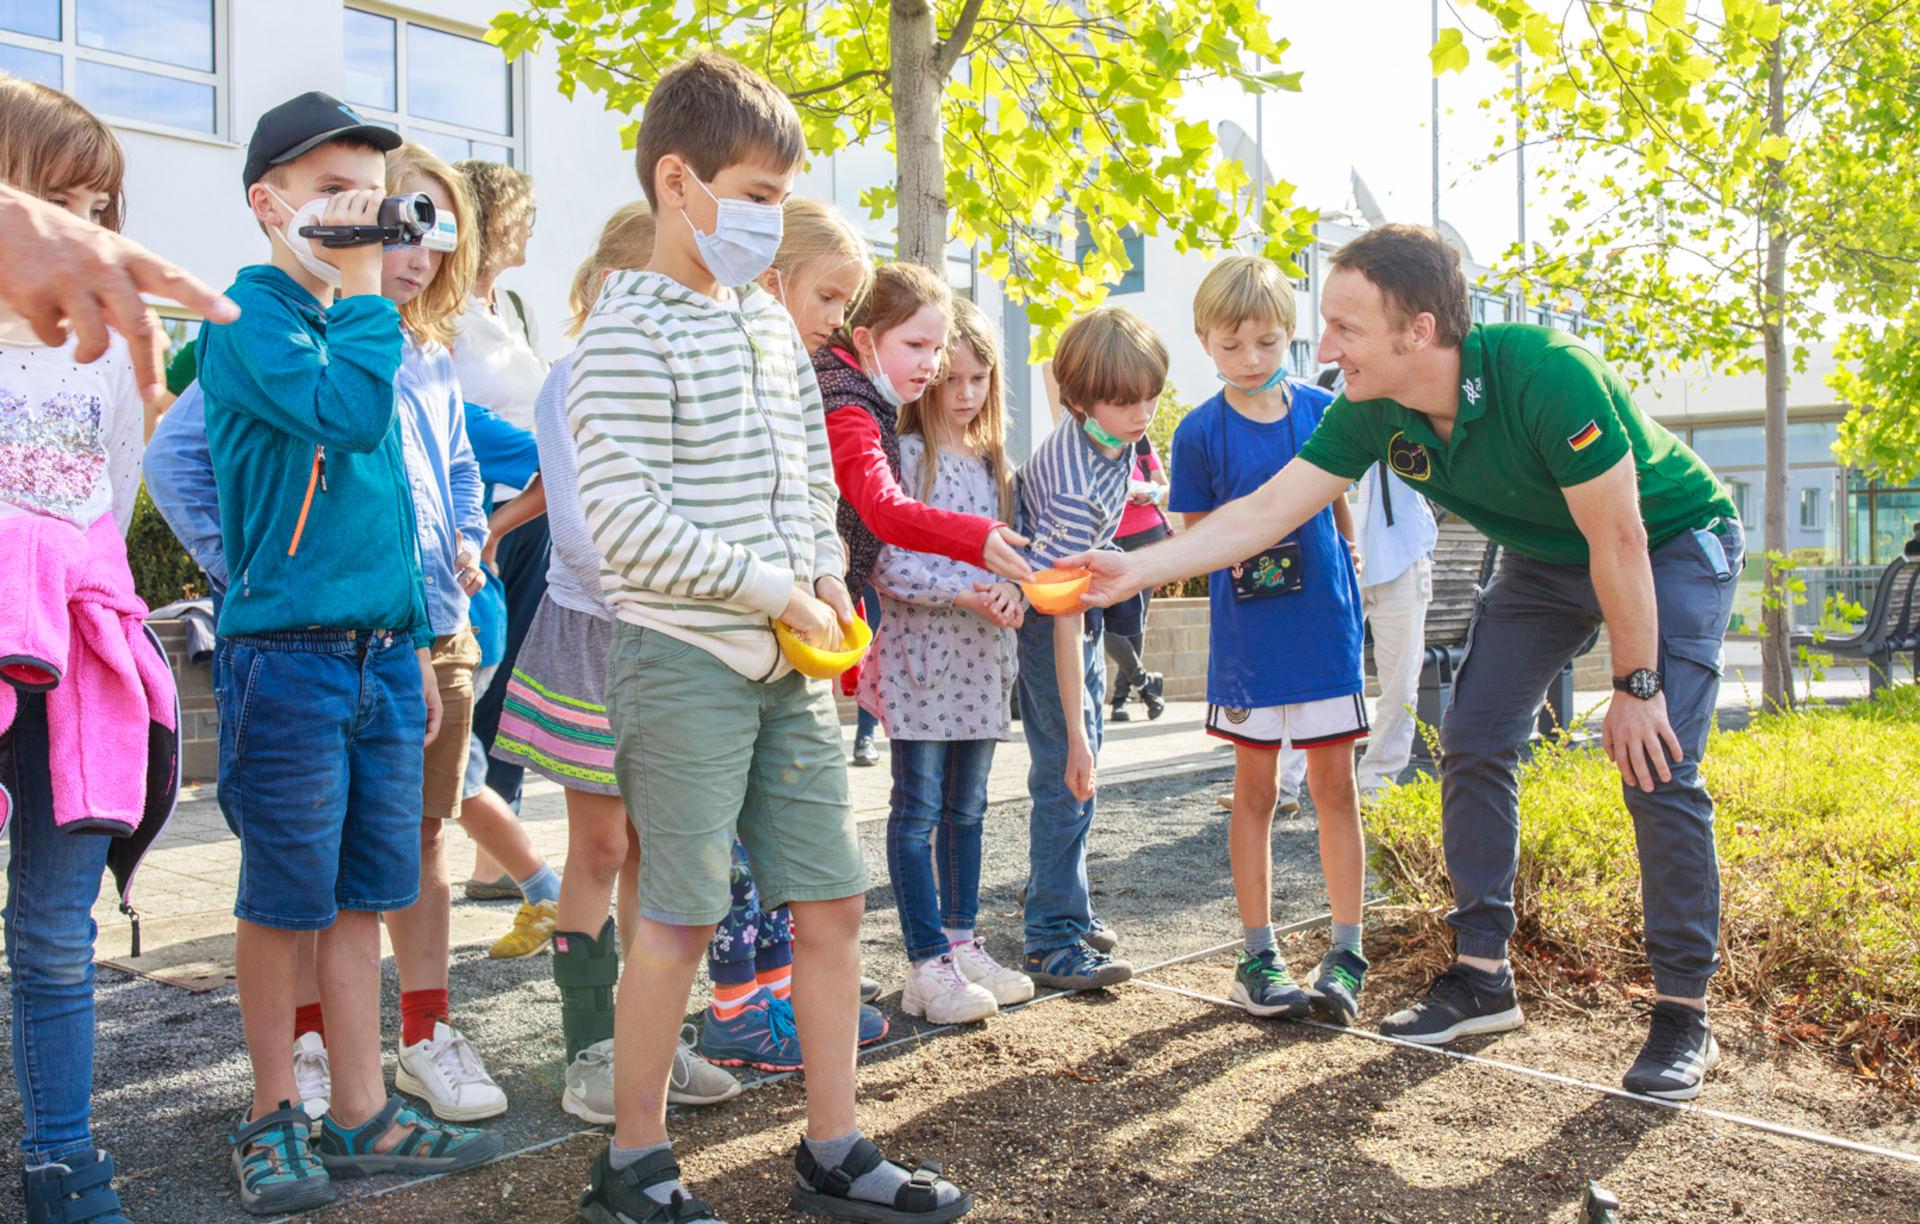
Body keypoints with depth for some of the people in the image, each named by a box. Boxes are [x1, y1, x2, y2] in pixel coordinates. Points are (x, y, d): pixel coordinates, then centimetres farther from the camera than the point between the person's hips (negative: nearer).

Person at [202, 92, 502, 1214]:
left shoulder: (356, 326, 17)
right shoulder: (245, 316, -6)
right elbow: (348, 413, -25)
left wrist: (417, 639, 19)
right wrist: (365, 287, -14)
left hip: (385, 653, 7)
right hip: (290, 653, -7)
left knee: (363, 896, 11)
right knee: (285, 901, 4)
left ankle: (363, 1113, 21)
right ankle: (274, 1113, 21)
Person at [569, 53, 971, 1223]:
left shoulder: (770, 317, 13)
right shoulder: (631, 334, -11)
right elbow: (628, 524, -18)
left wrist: (829, 575, 2)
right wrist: (776, 592, -15)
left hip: (793, 660, 8)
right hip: (688, 658, -7)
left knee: (832, 900, 8)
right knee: (683, 916, 1)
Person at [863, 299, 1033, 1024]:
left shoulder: (995, 462, 13)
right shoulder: (904, 455, -7)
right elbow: (887, 566, -13)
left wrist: (1010, 593, -7)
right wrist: (966, 593, -21)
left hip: (983, 658, 6)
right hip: (921, 655, -6)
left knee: (967, 808, 13)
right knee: (919, 811, 0)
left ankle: (963, 945, 24)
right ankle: (928, 965, 7)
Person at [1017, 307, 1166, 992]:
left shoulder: (1111, 433, -10)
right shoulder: (1076, 487, -35)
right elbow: (1065, 616, -35)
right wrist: (1076, 736, -34)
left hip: (1082, 603, 9)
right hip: (1043, 617, -9)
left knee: (1077, 775, 15)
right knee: (1067, 779, -11)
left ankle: (1060, 906, 28)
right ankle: (1054, 944, -5)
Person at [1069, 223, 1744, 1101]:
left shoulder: (1547, 377, -37)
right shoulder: (1372, 414, -19)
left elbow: (1619, 543, -29)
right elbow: (1267, 511, -15)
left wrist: (1636, 686, -21)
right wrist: (1137, 569, -23)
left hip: (1673, 545, -6)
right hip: (1546, 561, 6)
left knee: (1657, 766, -14)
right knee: (1471, 743, -2)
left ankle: (1683, 1012, 0)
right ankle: (1483, 974, 9)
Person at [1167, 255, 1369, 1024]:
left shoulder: (1322, 410, 1)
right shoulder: (1201, 432, -4)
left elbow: (1339, 507, 13)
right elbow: (1195, 535, 4)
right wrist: (1231, 548, -13)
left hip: (1325, 627, 1)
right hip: (1248, 636, -1)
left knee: (1334, 787, 6)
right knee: (1255, 790, 8)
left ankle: (1346, 953, 16)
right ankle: (1258, 955, 18)